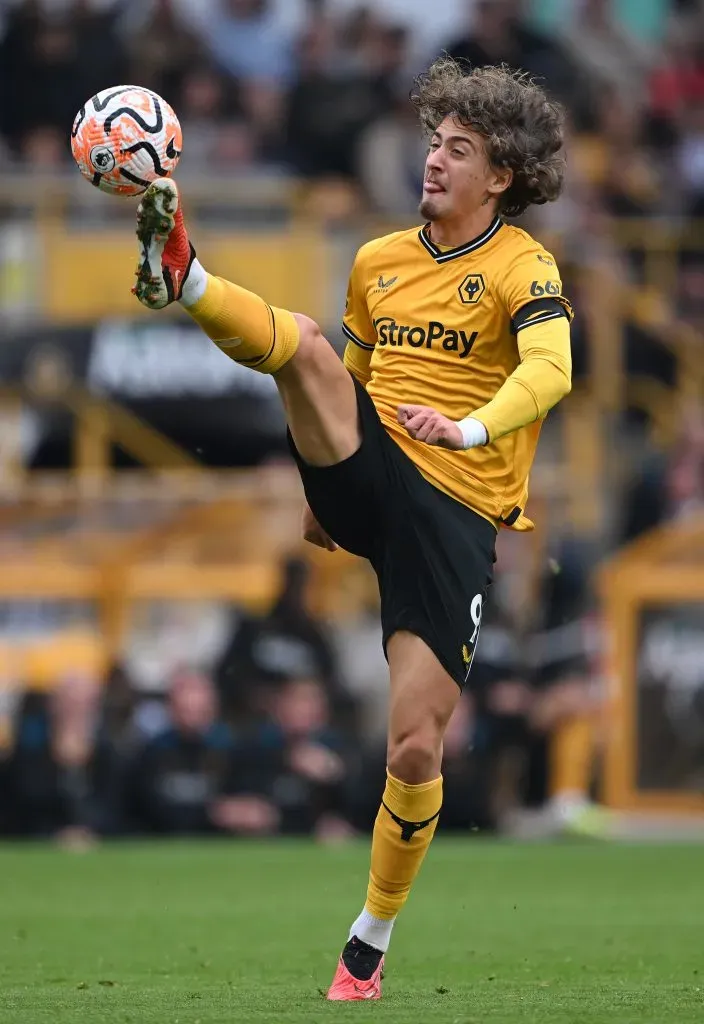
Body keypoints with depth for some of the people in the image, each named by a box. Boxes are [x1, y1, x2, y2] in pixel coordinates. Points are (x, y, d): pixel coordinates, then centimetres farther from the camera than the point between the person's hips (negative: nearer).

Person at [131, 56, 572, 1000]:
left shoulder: (522, 267, -5)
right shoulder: (380, 261, 14)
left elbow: (550, 368, -25)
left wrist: (471, 429, -42)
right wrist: (326, 485, 31)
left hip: (455, 517, -4)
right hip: (368, 483, 4)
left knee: (416, 751, -6)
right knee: (302, 344, -24)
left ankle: (371, 941, 12)